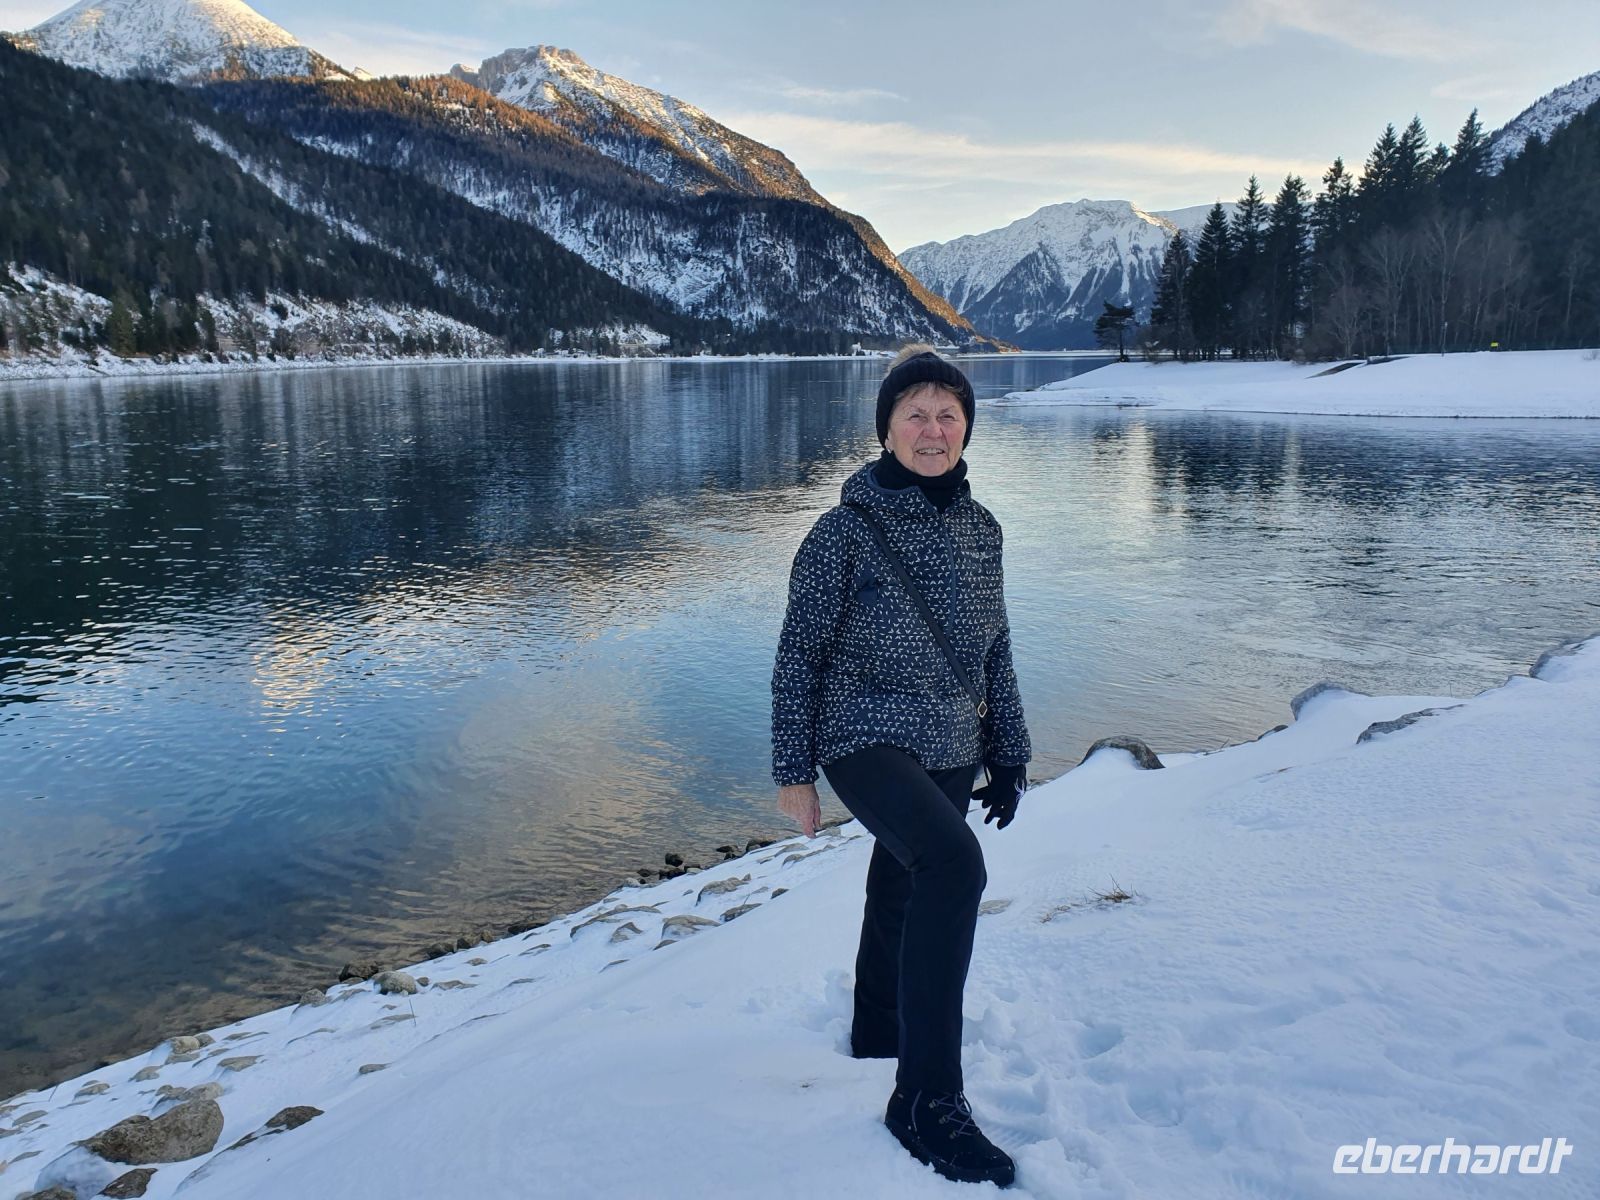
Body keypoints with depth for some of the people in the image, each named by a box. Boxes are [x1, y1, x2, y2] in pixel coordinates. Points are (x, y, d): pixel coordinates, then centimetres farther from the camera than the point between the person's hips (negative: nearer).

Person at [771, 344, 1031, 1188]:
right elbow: (799, 656, -7)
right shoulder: (847, 529, -11)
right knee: (953, 866, -29)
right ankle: (928, 1100, -19)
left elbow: (994, 650, 14)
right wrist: (793, 772, -7)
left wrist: (1009, 753, 14)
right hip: (866, 740, -6)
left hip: (951, 751, 6)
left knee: (901, 898, 19)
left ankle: (878, 1042, 43)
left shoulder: (980, 528, 5)